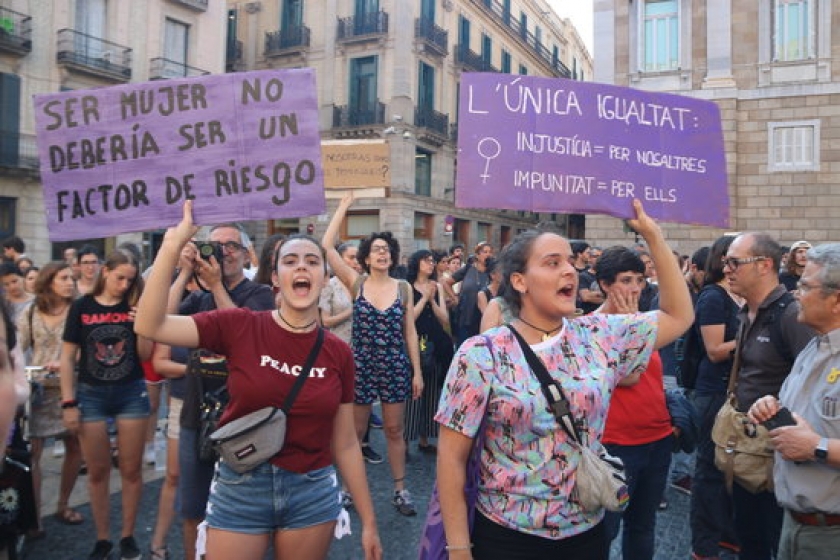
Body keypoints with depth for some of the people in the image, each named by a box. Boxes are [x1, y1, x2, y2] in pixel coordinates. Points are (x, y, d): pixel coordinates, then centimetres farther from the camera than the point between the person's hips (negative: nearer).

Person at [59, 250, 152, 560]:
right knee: (98, 471, 9)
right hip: (91, 394, 0)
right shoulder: (82, 306, -1)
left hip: (132, 393, 1)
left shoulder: (135, 307, 1)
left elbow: (146, 355, 1)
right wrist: (68, 402, -4)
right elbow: (68, 357, 0)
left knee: (131, 469, 7)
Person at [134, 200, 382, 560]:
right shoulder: (240, 327, -8)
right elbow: (150, 325, -17)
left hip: (313, 493, 2)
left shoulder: (339, 353, -4)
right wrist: (173, 245, -23)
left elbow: (345, 445, 3)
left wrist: (368, 521, 6)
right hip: (239, 490, -1)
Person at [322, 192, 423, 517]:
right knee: (355, 431, 11)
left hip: (396, 367, 1)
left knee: (394, 430, 10)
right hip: (361, 365, -1)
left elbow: (410, 333, 4)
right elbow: (326, 247, -12)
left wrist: (417, 372, 0)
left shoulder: (403, 288, 1)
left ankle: (400, 490, 23)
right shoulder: (356, 283, -3)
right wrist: (343, 208, -9)